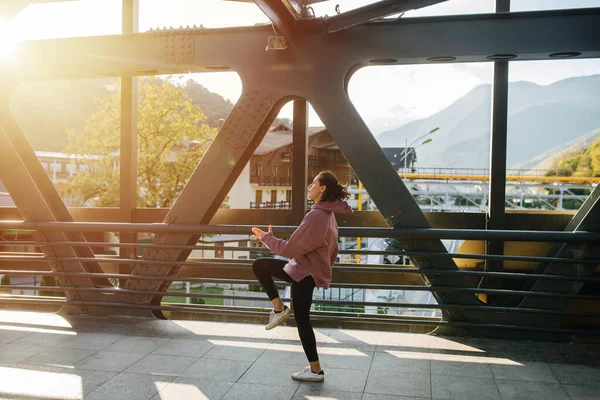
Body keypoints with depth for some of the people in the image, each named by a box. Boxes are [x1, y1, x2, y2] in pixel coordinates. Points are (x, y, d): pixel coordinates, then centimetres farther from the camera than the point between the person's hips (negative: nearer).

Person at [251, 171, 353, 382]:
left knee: (302, 320, 5)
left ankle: (316, 371, 18)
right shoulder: (328, 214, 5)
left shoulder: (316, 215, -26)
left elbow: (290, 249, -23)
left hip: (305, 274, -10)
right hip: (307, 269, 10)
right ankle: (279, 308, 15)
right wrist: (322, 269, 28)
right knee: (259, 265, 13)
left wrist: (267, 237, -8)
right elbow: (333, 251, 14)